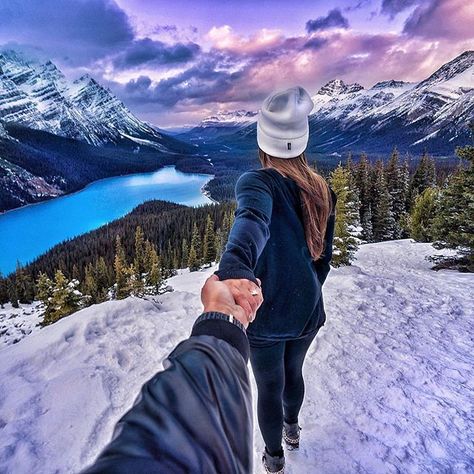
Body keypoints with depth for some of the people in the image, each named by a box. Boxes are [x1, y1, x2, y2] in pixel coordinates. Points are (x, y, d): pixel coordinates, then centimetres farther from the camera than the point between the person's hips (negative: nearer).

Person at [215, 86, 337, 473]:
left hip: (267, 312, -5)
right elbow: (325, 256, 7)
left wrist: (234, 270, -62)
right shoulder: (323, 190, -1)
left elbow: (253, 223, -44)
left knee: (269, 387, 19)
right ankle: (292, 428, 58)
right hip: (307, 309, 5)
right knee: (294, 371, 30)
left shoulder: (258, 182, -19)